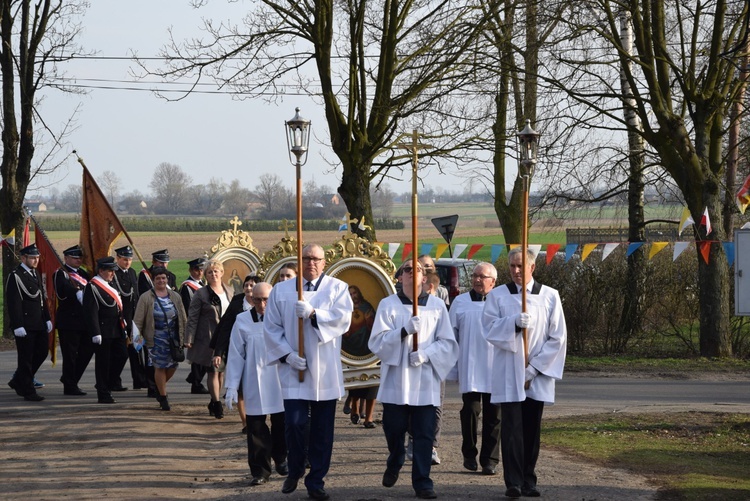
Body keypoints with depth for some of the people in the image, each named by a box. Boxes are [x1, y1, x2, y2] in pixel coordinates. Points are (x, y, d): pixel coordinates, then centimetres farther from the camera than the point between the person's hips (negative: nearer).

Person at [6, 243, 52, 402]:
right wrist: (18, 326, -21)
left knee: (41, 353, 12)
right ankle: (28, 392, 6)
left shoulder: (36, 274, 15)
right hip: (25, 326, -9)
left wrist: (47, 319, 17)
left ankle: (18, 381, 26)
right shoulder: (15, 276, -12)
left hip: (39, 324, 9)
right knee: (26, 359, -1)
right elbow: (13, 303, -17)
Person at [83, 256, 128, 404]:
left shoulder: (109, 285, 17)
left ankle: (107, 389, 18)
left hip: (116, 332, 8)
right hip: (103, 333, -8)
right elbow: (91, 312, -16)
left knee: (115, 361, 8)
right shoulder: (92, 287, -11)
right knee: (103, 363, -2)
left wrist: (123, 328, 21)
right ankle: (104, 395, 3)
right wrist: (95, 333, -21)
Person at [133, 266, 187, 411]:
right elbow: (138, 320, -3)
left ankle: (160, 388, 32)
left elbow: (183, 319, 12)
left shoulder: (175, 297, 8)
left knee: (172, 366, 5)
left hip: (174, 338, 4)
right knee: (160, 366, -2)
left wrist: (186, 336, 9)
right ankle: (163, 397, 11)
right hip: (156, 338, -3)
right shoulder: (146, 298, -2)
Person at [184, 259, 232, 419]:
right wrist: (189, 339, -10)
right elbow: (192, 318, -5)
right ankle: (217, 404, -7)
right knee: (213, 371, -9)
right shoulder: (200, 294, -4)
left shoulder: (228, 292, 11)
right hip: (208, 338, -5)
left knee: (221, 371, 8)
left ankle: (214, 403, 20)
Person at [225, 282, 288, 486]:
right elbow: (236, 355, 1)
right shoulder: (242, 321, -1)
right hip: (254, 385, 0)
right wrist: (232, 387, -1)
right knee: (256, 429, 1)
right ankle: (260, 471, 8)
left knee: (281, 424, 11)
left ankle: (281, 460, 33)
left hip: (281, 382, 1)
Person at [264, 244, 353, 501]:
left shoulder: (337, 288, 5)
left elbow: (343, 318, -11)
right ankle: (294, 471, 17)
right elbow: (271, 327, 3)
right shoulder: (281, 290, 6)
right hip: (293, 369, 0)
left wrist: (313, 313, -23)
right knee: (294, 423, -8)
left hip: (325, 371, 1)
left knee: (322, 429, 3)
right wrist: (287, 354, -9)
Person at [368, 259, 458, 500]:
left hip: (425, 380, 0)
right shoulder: (387, 305, 3)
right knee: (394, 428, 8)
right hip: (395, 378, 0)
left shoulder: (437, 306, 5)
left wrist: (426, 354, -14)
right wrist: (404, 331, -20)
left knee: (424, 433, -4)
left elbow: (448, 343, 4)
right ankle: (394, 465, 36)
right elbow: (377, 341, -5)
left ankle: (422, 481, 3)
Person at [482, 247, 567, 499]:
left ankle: (528, 480, 11)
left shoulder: (550, 296, 3)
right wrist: (514, 323, -23)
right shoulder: (497, 295, 3)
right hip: (508, 373, -1)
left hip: (538, 374, 1)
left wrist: (536, 367, -7)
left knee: (532, 428, 5)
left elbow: (558, 337, 1)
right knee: (512, 427, -7)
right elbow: (489, 328, -5)